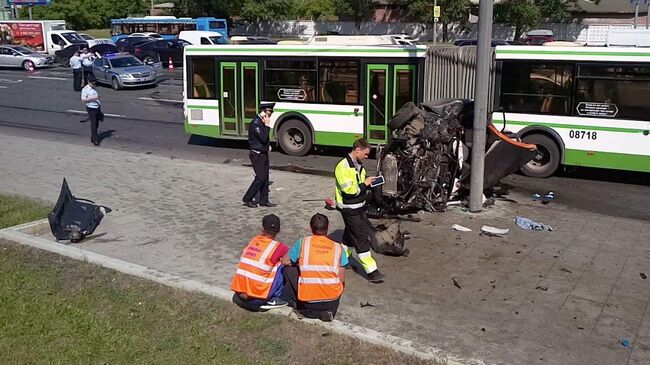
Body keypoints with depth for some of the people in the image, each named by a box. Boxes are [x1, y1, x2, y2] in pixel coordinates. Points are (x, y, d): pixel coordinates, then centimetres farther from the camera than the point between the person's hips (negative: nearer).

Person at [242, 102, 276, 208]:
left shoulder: (262, 122, 10)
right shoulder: (255, 123, -20)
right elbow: (263, 138, -27)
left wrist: (268, 145, 9)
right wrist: (267, 126, -22)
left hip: (264, 153, 9)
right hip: (257, 154, -9)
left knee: (265, 178, 10)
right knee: (260, 177, -8)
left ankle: (264, 200, 18)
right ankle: (247, 199, 3)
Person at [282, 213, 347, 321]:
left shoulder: (303, 242, 1)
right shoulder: (338, 247, 3)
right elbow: (342, 280, 3)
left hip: (308, 300, 0)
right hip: (332, 300, 1)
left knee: (288, 270, 19)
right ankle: (327, 311, 7)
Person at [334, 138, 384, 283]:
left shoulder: (359, 166, 10)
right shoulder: (343, 167, -20)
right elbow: (349, 190, -26)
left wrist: (369, 183, 1)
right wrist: (365, 184, -18)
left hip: (359, 207, 9)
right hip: (349, 209, -9)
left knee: (351, 235, 19)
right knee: (361, 238, -8)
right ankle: (371, 271, -5)